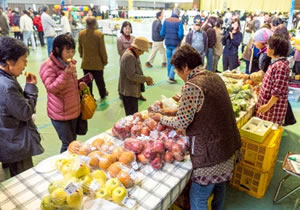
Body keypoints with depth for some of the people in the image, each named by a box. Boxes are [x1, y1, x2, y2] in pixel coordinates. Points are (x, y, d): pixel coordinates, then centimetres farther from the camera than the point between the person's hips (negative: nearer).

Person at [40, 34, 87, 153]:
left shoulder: (70, 63, 8)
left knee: (73, 141, 18)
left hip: (74, 110, 7)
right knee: (68, 144, 0)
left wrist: (79, 86, 0)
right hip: (60, 113, -7)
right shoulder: (48, 66, -16)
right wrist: (66, 74, -32)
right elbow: (51, 88, -23)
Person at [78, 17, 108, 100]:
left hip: (85, 63, 3)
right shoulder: (99, 34, -15)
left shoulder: (81, 33, -3)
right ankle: (103, 94, 35)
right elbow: (102, 50, -12)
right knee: (99, 80, 15)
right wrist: (105, 60, 1)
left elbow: (80, 48, 9)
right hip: (97, 63, -2)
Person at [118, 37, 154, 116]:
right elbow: (131, 76, -25)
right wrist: (146, 79, -16)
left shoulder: (134, 55, 11)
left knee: (134, 115, 17)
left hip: (132, 91, 10)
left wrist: (146, 79, 3)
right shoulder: (129, 56, -21)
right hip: (128, 92, -10)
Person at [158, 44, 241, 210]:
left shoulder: (191, 86, -23)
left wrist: (161, 118, 1)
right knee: (219, 185, 30)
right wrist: (177, 109, 16)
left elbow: (181, 123, -16)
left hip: (211, 152, -9)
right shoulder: (214, 77, 4)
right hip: (228, 144, 9)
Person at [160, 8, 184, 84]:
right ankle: (171, 77, 0)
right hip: (176, 44, -4)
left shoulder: (166, 21, 1)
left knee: (169, 60, 15)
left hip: (167, 43, 4)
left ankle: (169, 76, 22)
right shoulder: (179, 22, -9)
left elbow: (162, 33, 0)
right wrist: (180, 40, 6)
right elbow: (180, 35, -15)